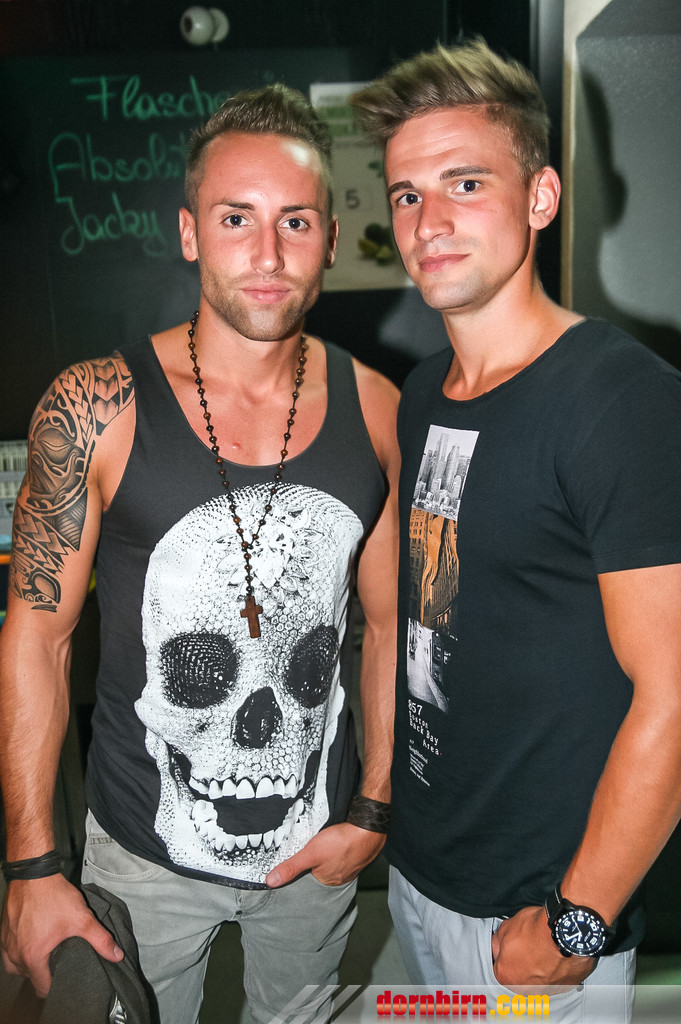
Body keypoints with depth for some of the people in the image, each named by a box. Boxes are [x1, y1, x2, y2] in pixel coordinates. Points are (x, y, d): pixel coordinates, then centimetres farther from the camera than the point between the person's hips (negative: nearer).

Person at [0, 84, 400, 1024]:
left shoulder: (377, 413, -8)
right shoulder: (94, 410, -16)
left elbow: (389, 625, 1)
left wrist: (375, 808, 0)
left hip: (320, 849, 3)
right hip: (147, 852, -2)